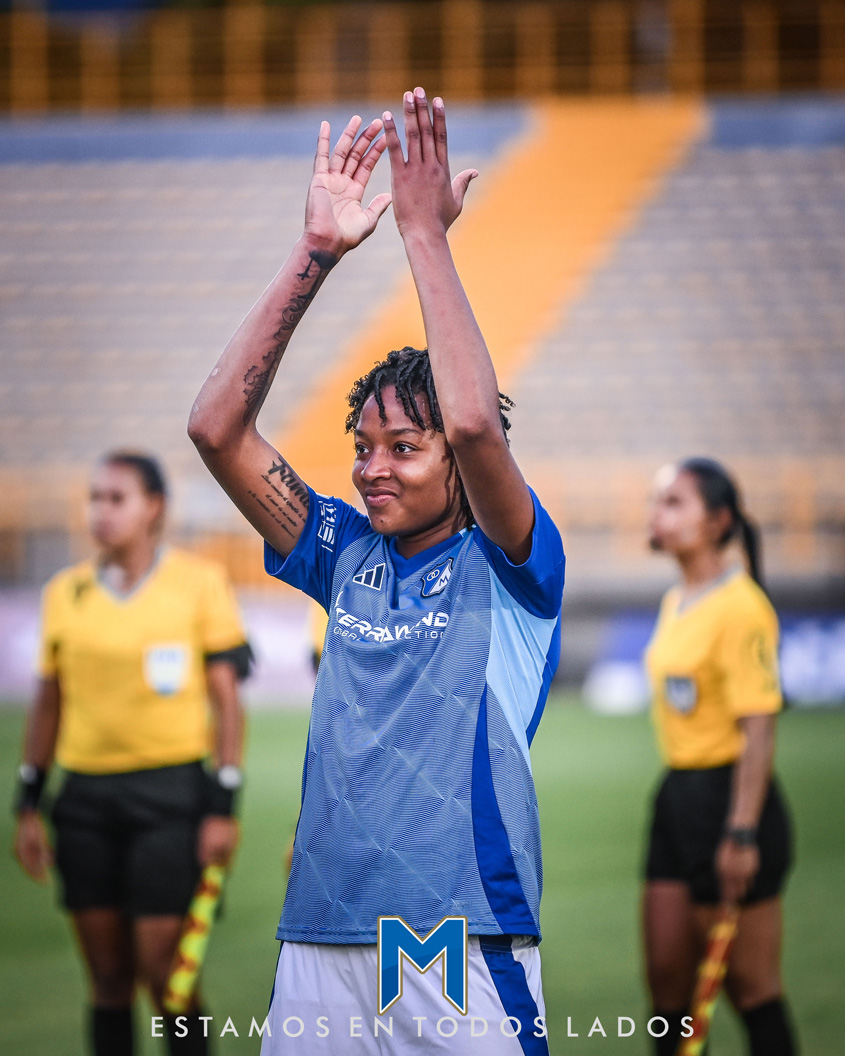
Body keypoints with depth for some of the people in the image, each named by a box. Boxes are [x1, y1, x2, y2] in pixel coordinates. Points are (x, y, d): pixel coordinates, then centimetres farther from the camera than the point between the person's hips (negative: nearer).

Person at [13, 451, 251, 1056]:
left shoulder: (200, 584, -2)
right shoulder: (66, 593, 8)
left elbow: (226, 701, -2)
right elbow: (49, 704, 15)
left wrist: (223, 807, -8)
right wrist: (29, 805, 10)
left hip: (169, 798, -4)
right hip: (87, 797, 4)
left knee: (164, 973, -7)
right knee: (108, 976, 6)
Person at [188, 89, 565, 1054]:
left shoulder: (506, 567, 1)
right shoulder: (347, 556, 13)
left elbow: (476, 424, -19)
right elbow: (216, 429, 6)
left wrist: (424, 232, -13)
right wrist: (316, 252, 0)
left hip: (468, 959, -5)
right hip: (319, 950, 5)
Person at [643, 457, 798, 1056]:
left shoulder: (740, 607, -15)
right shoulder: (677, 603, 12)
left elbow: (758, 727, -19)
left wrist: (741, 833, -22)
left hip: (731, 798, -9)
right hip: (678, 798, 9)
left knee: (750, 985, -1)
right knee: (668, 977, 8)